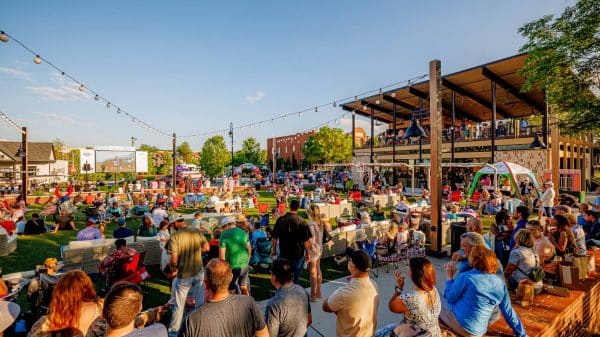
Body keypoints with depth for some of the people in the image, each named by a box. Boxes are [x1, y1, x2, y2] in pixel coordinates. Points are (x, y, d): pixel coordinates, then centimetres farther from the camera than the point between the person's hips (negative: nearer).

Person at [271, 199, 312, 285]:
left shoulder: (280, 220, -8)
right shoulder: (302, 221, -15)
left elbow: (275, 237, -1)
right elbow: (306, 240, -12)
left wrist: (273, 249, 13)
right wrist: (307, 253, 1)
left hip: (284, 253, 2)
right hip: (298, 254, -2)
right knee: (295, 278, 14)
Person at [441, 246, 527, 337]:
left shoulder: (465, 277, -19)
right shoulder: (500, 283, 0)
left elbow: (450, 299, -9)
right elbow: (508, 312, 6)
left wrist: (449, 277, 0)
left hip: (459, 323, -6)